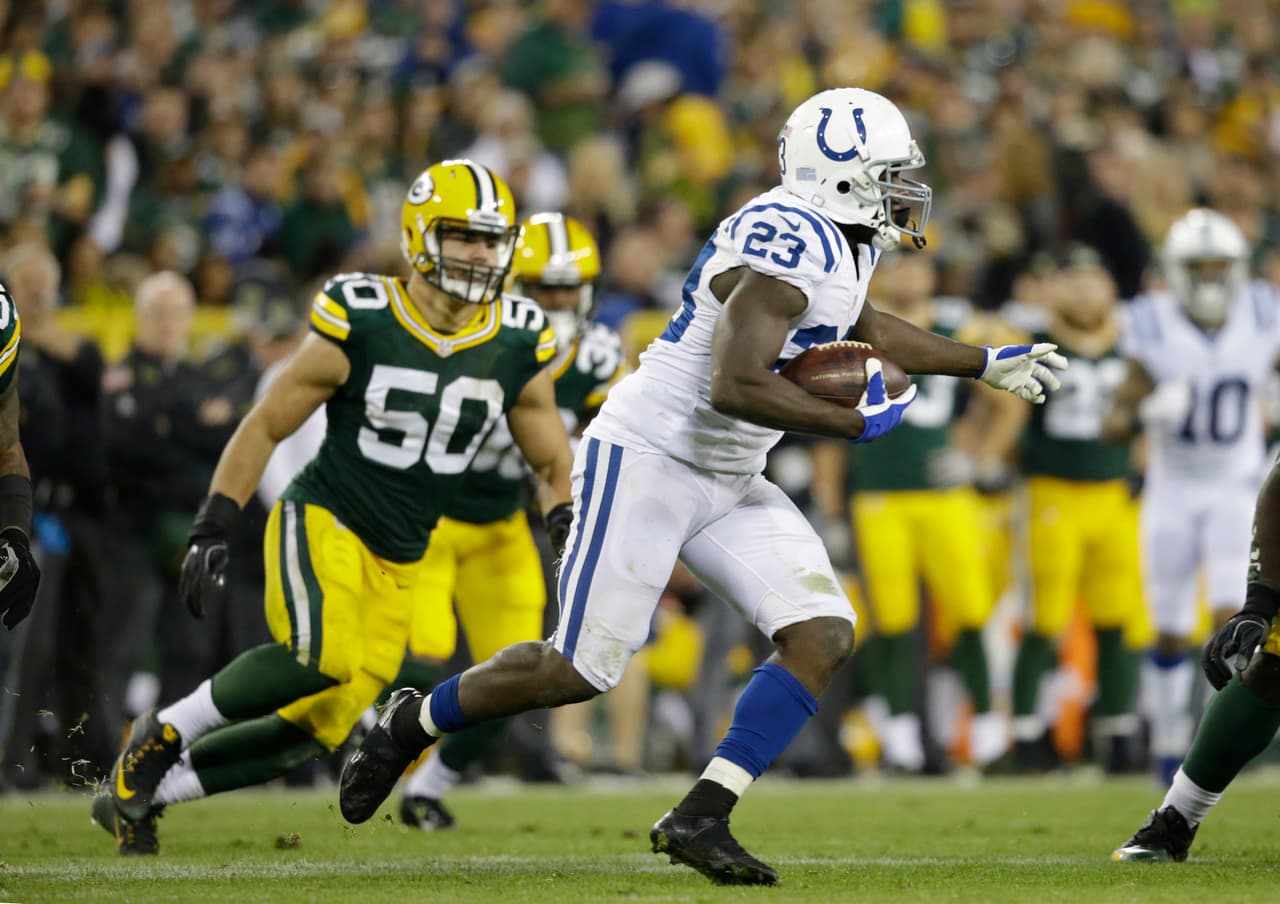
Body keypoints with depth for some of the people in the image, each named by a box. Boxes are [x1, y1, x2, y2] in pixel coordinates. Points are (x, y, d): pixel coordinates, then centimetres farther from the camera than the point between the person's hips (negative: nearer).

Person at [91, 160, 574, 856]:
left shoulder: (517, 349, -1)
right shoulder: (358, 326, -12)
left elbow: (554, 465, 13)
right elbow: (264, 428, -4)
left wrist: (568, 533, -4)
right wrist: (212, 531, -9)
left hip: (398, 562, 5)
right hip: (322, 519, -5)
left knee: (318, 731, -1)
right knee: (323, 657, -33)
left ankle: (140, 793, 15)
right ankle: (164, 733, -12)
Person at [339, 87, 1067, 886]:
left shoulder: (844, 238, 7)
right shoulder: (789, 243, -24)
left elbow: (860, 329, 31)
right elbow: (737, 387, -32)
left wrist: (986, 365, 31)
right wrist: (858, 423, -22)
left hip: (729, 485, 9)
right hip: (646, 459, -9)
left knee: (823, 637, -7)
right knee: (582, 668, -6)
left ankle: (700, 819, -7)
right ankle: (412, 724, 19)